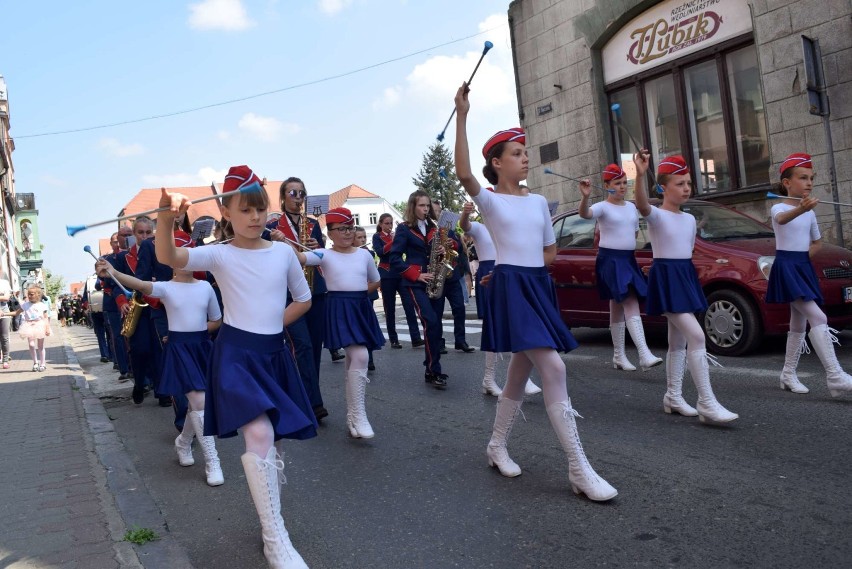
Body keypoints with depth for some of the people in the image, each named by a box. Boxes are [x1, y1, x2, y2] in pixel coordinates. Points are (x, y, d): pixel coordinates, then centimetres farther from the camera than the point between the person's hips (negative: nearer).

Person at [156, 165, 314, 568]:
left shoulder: (283, 252, 3)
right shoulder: (219, 255, -6)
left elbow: (303, 299, 14)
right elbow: (168, 258, -24)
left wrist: (271, 324, 4)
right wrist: (167, 220, -42)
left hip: (274, 354, 4)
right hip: (236, 355, -4)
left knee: (270, 441, 15)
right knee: (259, 436, -22)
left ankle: (270, 519, 36)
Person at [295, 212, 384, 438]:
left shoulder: (364, 254, 9)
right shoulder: (324, 255, -3)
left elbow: (375, 282, 20)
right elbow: (300, 257, -20)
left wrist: (357, 295, 7)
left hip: (362, 307, 5)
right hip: (339, 309, -5)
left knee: (353, 358, 11)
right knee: (359, 356, -19)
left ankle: (351, 414, 23)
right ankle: (358, 416, -10)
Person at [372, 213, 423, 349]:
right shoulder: (377, 237, 2)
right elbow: (380, 252, -15)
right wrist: (393, 241, -23)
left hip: (401, 273, 3)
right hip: (387, 275, -3)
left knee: (409, 304, -8)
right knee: (389, 308, 1)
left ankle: (416, 338, -12)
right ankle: (393, 340, 7)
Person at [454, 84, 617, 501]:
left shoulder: (539, 202, 15)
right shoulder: (490, 201, -3)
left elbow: (550, 252, 21)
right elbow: (464, 174, -24)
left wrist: (525, 262, 4)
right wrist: (462, 117, -25)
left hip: (539, 286, 7)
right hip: (511, 288, -7)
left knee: (521, 370, 13)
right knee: (553, 369, -17)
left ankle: (497, 446, 31)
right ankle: (579, 470, -13)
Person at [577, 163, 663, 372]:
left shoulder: (631, 207, 13)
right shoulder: (603, 207, -9)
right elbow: (585, 214, -31)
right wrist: (585, 197, -48)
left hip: (628, 259, 7)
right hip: (610, 260, -7)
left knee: (618, 307, 12)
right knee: (631, 303, -18)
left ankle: (619, 356, 18)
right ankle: (644, 354, -23)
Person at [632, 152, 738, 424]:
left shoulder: (690, 219, 13)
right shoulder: (657, 215, -11)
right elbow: (642, 206, -34)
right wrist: (640, 175, -49)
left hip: (686, 276, 8)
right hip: (665, 277, -8)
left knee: (678, 341, 13)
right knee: (696, 336, -16)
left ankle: (673, 396, 23)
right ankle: (707, 403, -13)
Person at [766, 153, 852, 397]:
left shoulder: (810, 212, 12)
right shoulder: (779, 208, -10)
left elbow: (817, 242, 24)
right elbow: (782, 219, -37)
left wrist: (805, 255, 4)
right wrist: (800, 209, -58)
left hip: (804, 267, 8)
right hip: (786, 267, -8)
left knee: (799, 324, 12)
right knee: (818, 318, -19)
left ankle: (788, 375, 22)